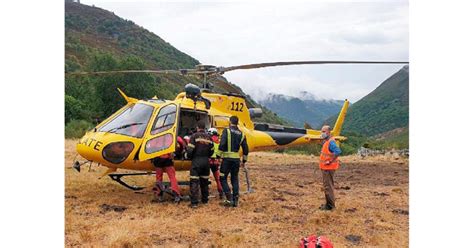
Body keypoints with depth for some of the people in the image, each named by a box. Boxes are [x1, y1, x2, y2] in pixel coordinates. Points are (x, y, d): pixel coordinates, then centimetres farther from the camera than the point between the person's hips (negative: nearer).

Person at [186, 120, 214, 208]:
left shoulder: (194, 136, -8)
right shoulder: (208, 137, 7)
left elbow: (190, 149, -13)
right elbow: (211, 151, 9)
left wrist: (189, 156, 6)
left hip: (196, 160, -5)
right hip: (206, 161, 5)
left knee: (194, 182, -4)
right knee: (205, 181, 17)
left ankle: (194, 202, -8)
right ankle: (205, 200, 25)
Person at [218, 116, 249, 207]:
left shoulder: (226, 131, -5)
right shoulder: (241, 134, 10)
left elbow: (222, 144, -17)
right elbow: (245, 149, 12)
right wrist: (244, 161, 22)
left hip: (227, 158, -5)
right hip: (236, 159, 5)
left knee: (223, 178, 6)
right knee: (235, 179, 13)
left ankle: (229, 198, -4)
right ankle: (235, 200, 13)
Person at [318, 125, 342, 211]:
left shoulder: (331, 142, -18)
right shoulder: (325, 141, 14)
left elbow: (338, 152, -31)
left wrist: (330, 161, -24)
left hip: (328, 168, -11)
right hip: (325, 168, 11)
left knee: (328, 186, -6)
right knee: (328, 185, 17)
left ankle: (330, 205, 1)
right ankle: (329, 203, 27)